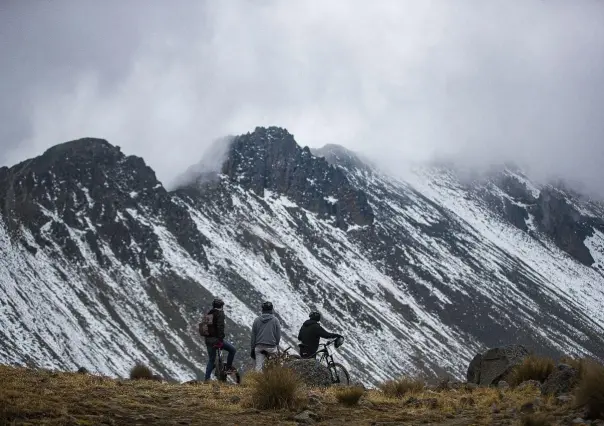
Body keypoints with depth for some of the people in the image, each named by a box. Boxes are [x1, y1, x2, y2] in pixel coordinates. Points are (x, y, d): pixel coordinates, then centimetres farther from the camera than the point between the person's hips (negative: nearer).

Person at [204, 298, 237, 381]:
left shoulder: (208, 314, 16)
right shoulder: (220, 313, -7)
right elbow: (220, 326, -19)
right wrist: (221, 339, -22)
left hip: (208, 340, 8)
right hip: (216, 339, -8)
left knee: (211, 360, 14)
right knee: (232, 350, 7)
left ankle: (207, 379, 11)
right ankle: (228, 367, 4)